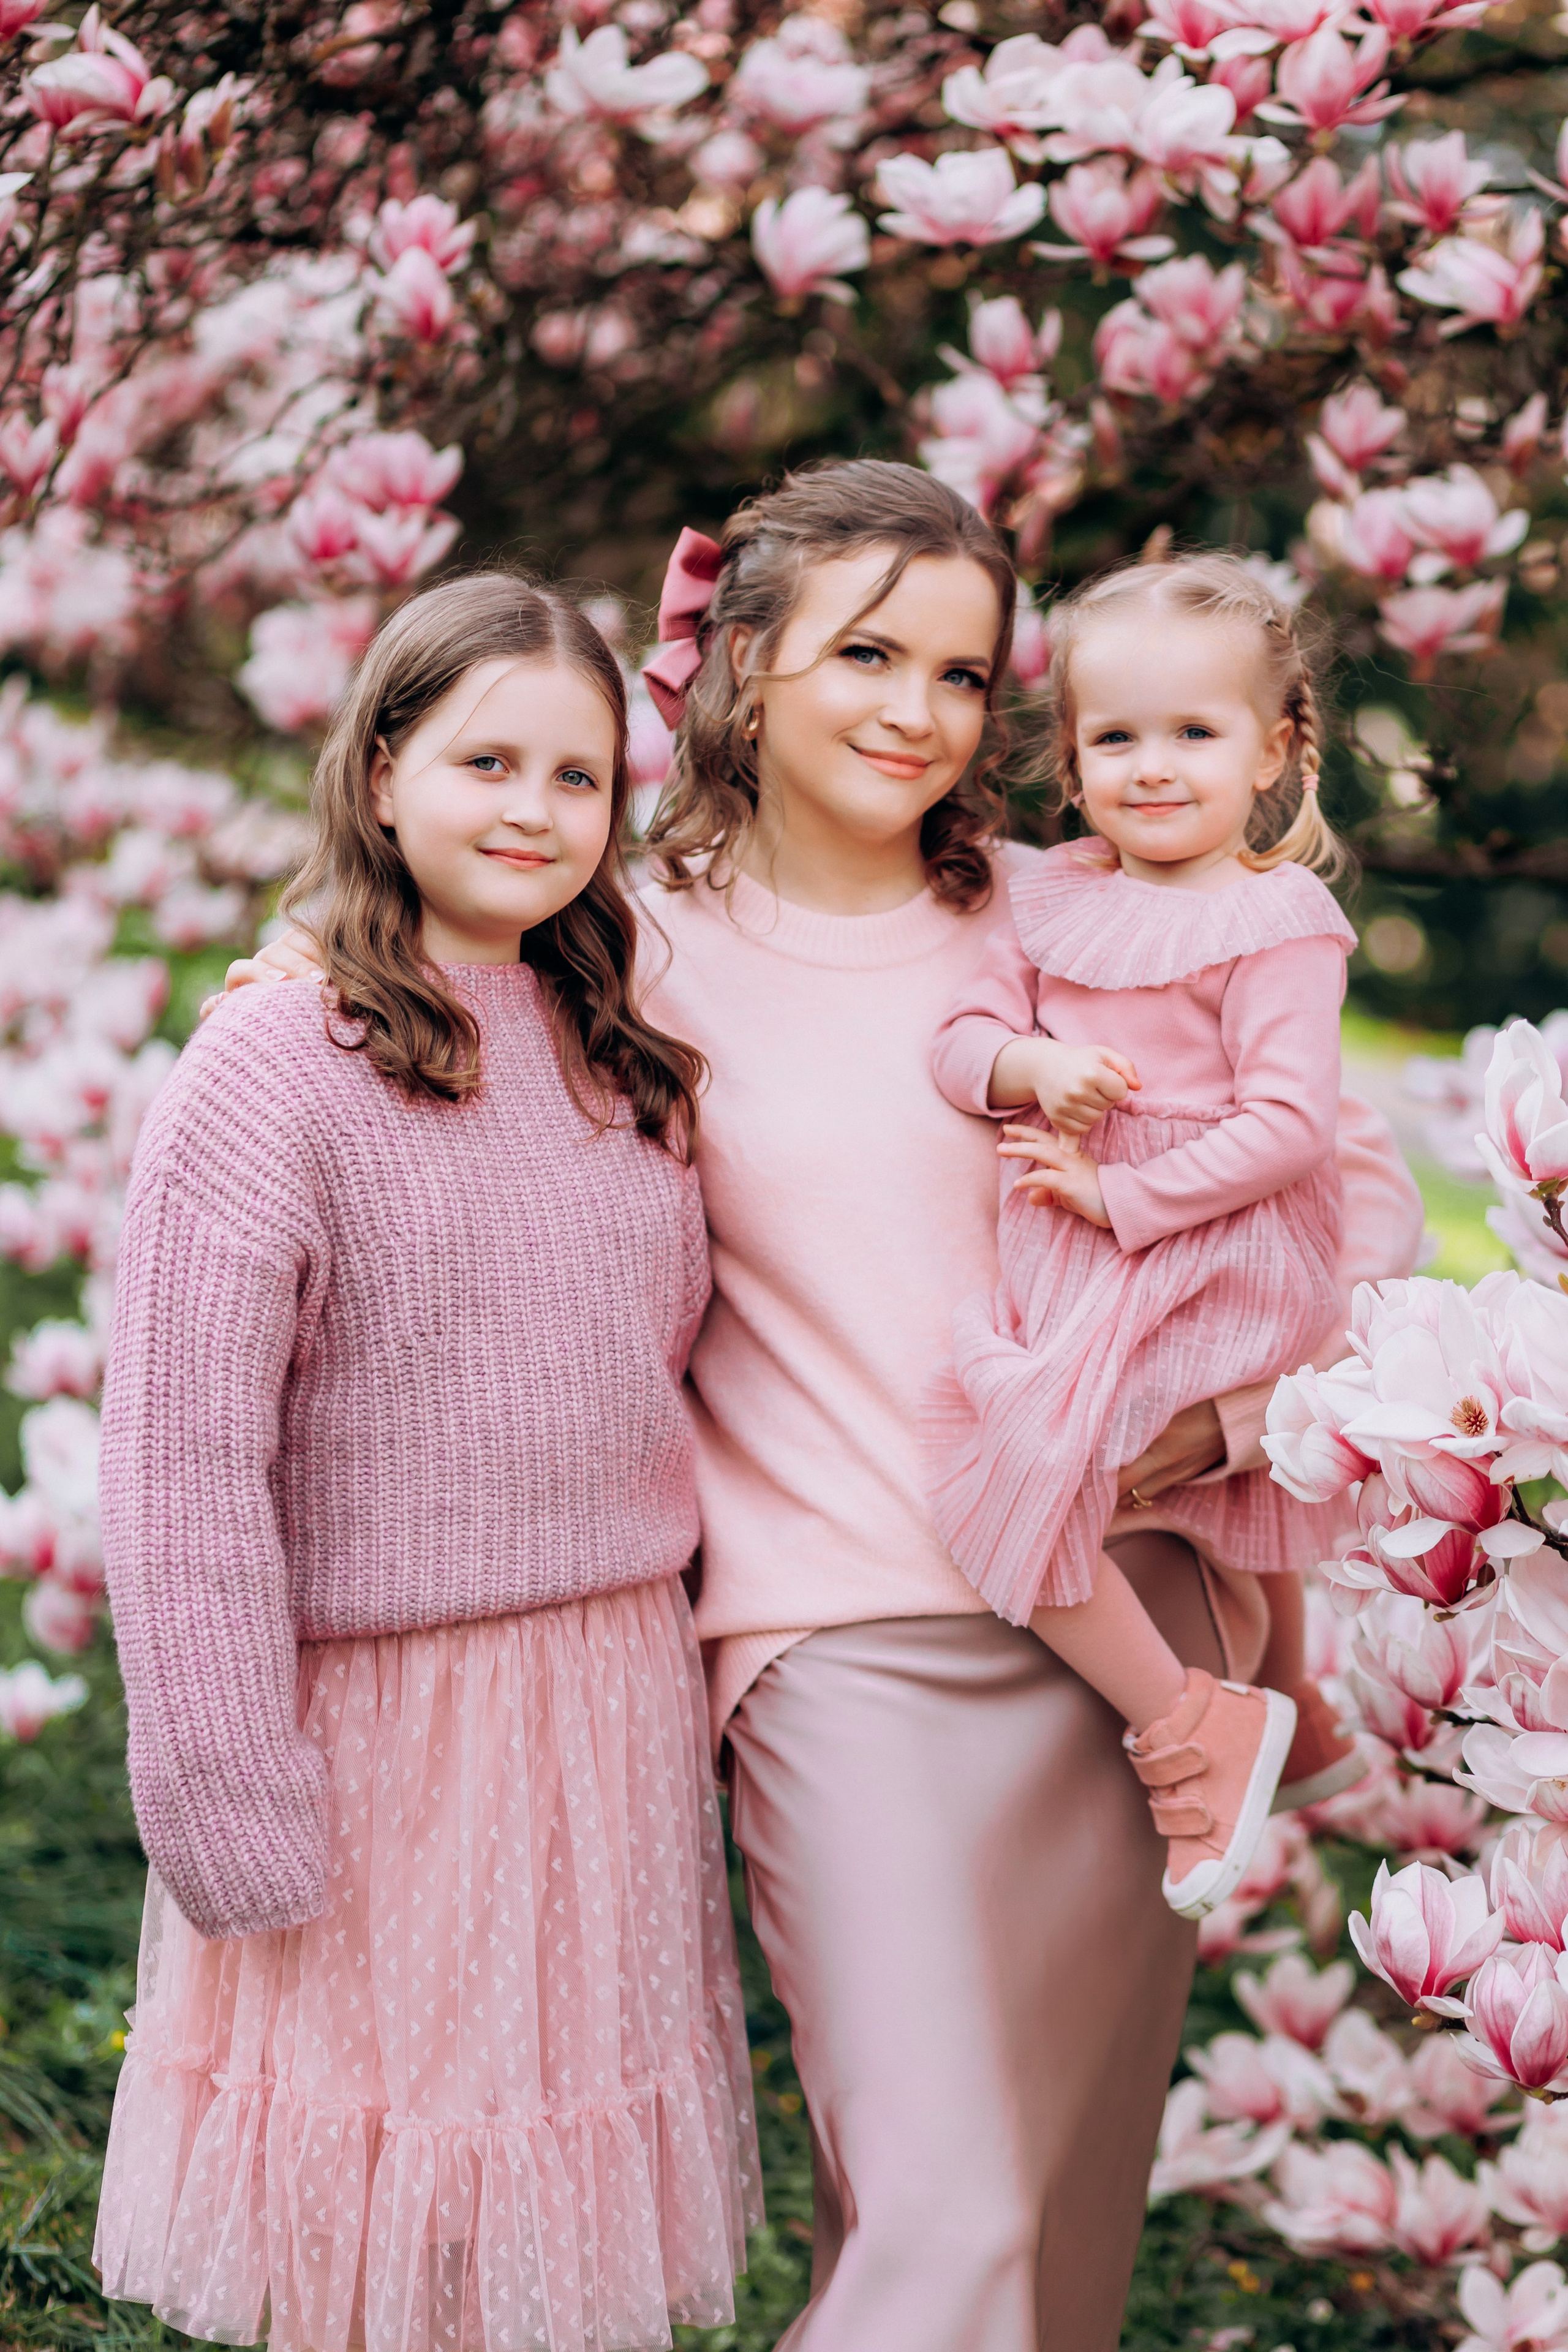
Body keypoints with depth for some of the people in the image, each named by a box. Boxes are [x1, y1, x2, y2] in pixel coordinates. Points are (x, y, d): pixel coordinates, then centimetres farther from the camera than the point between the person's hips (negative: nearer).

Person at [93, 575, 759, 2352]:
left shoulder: (627, 1067, 8)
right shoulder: (276, 1063, -12)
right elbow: (183, 1468, -14)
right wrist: (233, 1807, -15)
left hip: (618, 1707, 6)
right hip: (383, 1721, -5)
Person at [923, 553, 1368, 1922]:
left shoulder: (1277, 921, -16)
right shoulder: (1058, 899, 5)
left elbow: (1288, 1124, -22)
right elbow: (964, 1035, 3)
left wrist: (1122, 1195, -23)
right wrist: (1033, 1064, -20)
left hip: (1206, 1257, -8)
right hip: (1073, 1255, 8)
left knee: (1010, 1469, -20)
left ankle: (1186, 1726, -6)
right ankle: (1295, 1720, 49)